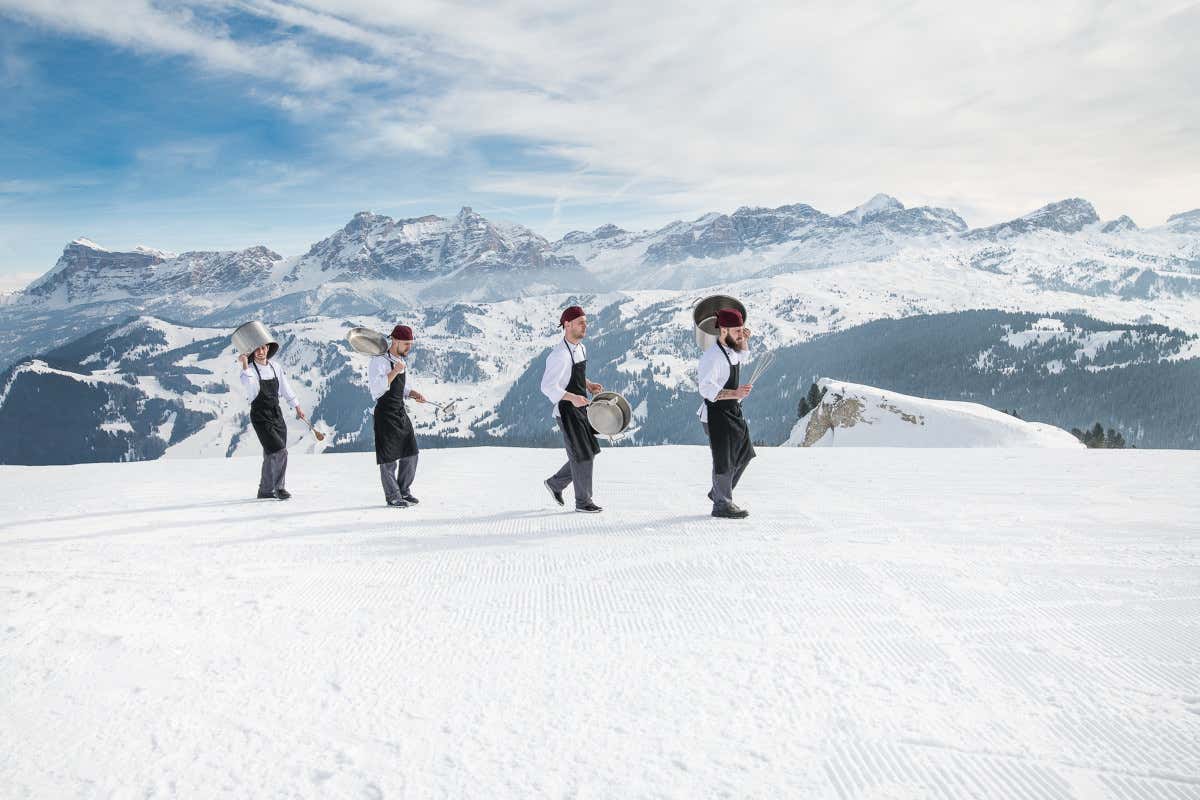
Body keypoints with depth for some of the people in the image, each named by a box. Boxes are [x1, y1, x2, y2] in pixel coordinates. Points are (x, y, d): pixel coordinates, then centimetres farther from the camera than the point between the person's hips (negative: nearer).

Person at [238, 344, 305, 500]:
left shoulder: (275, 367, 7)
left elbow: (285, 388, 18)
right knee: (279, 451, -14)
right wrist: (244, 364, -36)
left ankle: (265, 490, 24)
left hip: (276, 414, 6)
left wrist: (297, 407, 23)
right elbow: (248, 384, -33)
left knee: (271, 455, 12)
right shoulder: (250, 369, -10)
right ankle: (279, 487, 2)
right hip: (260, 417, -6)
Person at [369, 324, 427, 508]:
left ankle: (404, 491, 25)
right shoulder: (378, 361, -14)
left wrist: (414, 394, 5)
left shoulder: (401, 361, 13)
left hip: (401, 413, 8)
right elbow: (377, 388, -26)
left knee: (410, 453, 11)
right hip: (385, 415, -8)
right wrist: (395, 371, -29)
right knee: (389, 458, 0)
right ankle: (392, 497, 11)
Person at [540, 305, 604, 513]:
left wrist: (589, 385, 7)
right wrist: (572, 398, -36)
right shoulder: (559, 354, -20)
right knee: (582, 455, -2)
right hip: (567, 410, -9)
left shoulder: (581, 349, 9)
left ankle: (555, 483, 31)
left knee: (588, 453, 14)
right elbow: (547, 386, -24)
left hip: (581, 408, 9)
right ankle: (583, 502, 12)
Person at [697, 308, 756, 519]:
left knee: (744, 454, 19)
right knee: (724, 461, -2)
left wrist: (745, 341, 12)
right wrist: (735, 393, -39)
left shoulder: (732, 350, 7)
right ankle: (722, 505, 12)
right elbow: (706, 389, -29)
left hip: (733, 412, 10)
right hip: (717, 415, -10)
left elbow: (744, 358, 32)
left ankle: (719, 492, 34)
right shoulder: (712, 356, -23)